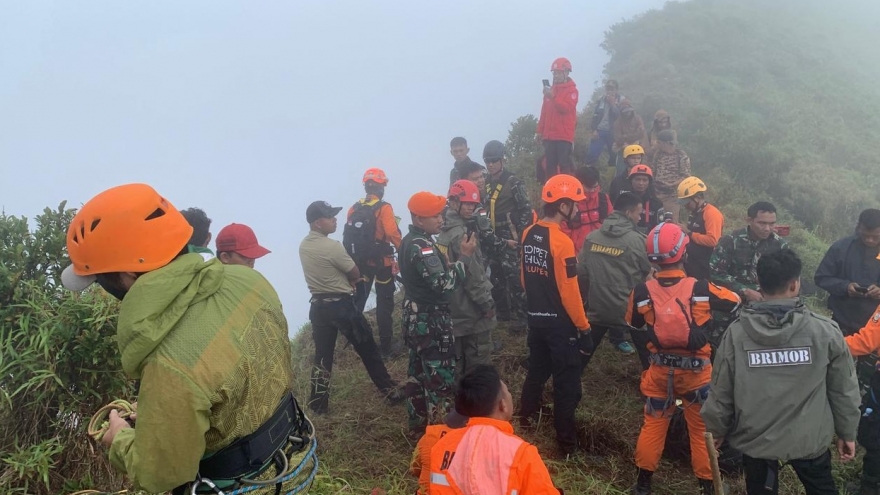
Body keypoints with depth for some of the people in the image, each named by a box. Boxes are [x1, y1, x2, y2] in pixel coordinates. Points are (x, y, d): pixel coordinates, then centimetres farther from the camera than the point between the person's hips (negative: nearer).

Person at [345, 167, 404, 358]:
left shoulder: (354, 208, 1)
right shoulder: (383, 208, -16)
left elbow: (347, 237, 3)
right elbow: (394, 235, -23)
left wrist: (353, 259, 14)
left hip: (360, 262, 6)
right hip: (381, 262, -5)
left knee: (358, 300, 21)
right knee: (384, 303, 3)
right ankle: (386, 346, 7)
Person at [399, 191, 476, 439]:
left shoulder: (410, 241, 9)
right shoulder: (421, 246, -22)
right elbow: (443, 284, -30)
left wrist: (450, 262, 2)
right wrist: (464, 256, -22)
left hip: (416, 318, 10)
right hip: (431, 321, -10)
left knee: (418, 375, 18)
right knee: (441, 379, -1)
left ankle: (418, 427, 30)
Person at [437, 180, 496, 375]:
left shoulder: (444, 230, 8)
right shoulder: (461, 233, -20)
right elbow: (472, 273, -20)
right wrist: (487, 302, -13)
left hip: (455, 306, 9)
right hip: (471, 307, -9)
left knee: (458, 356, 17)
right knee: (478, 357, 2)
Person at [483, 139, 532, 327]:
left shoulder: (513, 182, -9)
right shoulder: (485, 183, 10)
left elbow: (526, 210, -11)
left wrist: (519, 234, -14)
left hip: (509, 238, -6)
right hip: (492, 239, 7)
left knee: (513, 276, -7)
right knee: (495, 277, 12)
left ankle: (519, 314, 2)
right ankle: (502, 312, 25)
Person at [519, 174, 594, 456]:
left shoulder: (528, 234, 2)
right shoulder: (561, 242, -22)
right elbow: (569, 291, -22)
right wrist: (584, 328, -14)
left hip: (536, 318, 8)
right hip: (561, 323, -7)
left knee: (537, 371, 25)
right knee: (567, 383, 4)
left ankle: (526, 418, 41)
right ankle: (567, 443, 13)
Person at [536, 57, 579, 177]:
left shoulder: (572, 90, -3)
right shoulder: (551, 89, 16)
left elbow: (567, 108, -19)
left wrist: (553, 97, -26)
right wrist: (540, 130, 15)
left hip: (564, 135, -6)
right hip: (549, 135, 6)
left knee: (564, 164, -8)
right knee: (550, 165, 7)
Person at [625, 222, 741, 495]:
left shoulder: (642, 292, -14)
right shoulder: (700, 289, -18)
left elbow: (633, 323, 6)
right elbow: (736, 302, 2)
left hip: (660, 370, 2)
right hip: (696, 371, -1)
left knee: (653, 424, 17)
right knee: (702, 428, 14)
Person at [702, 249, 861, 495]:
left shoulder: (736, 333, -16)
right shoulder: (825, 331, -16)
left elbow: (721, 390, -7)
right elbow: (843, 389, -5)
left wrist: (718, 429, 10)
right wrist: (847, 431, 11)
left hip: (755, 439, 0)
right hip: (809, 438, 0)